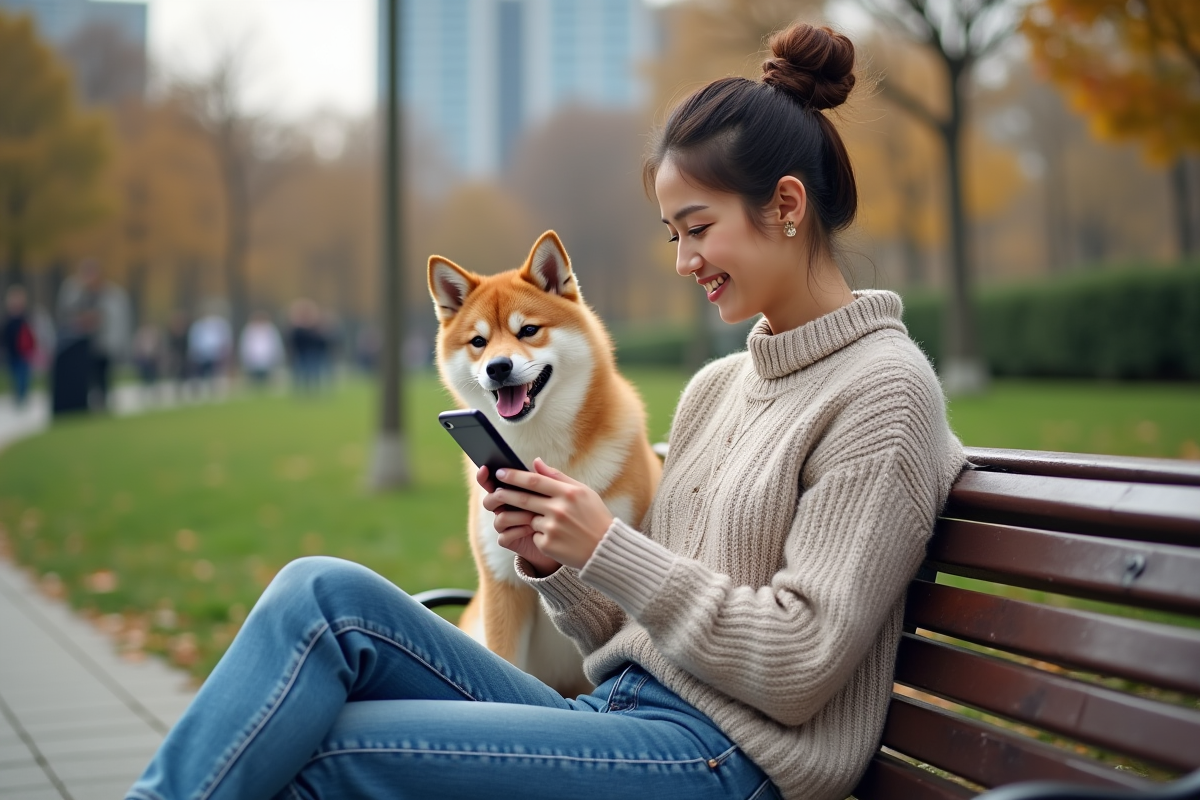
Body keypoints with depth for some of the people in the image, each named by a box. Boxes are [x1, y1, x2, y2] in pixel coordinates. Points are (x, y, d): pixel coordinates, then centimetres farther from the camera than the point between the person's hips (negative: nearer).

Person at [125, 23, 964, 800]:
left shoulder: (883, 391, -7)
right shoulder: (716, 387, 17)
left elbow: (797, 668, -13)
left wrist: (606, 546, -14)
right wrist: (553, 560, -2)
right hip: (619, 716, 7)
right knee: (325, 592, -13)